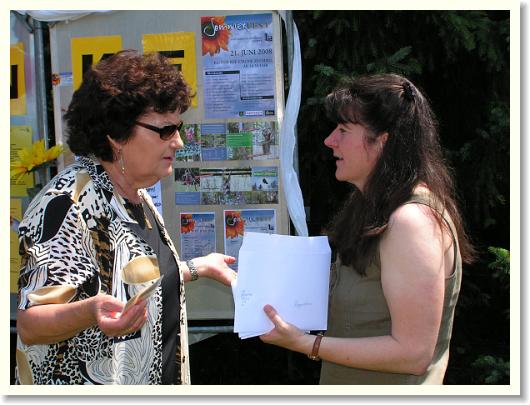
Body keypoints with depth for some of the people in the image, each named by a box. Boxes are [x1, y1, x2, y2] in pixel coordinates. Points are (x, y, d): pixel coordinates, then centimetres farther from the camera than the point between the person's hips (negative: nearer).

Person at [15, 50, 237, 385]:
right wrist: (90, 311, -42)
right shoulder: (70, 202, -23)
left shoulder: (135, 193, 4)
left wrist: (197, 268, 15)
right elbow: (29, 325, -26)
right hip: (87, 380, -8)